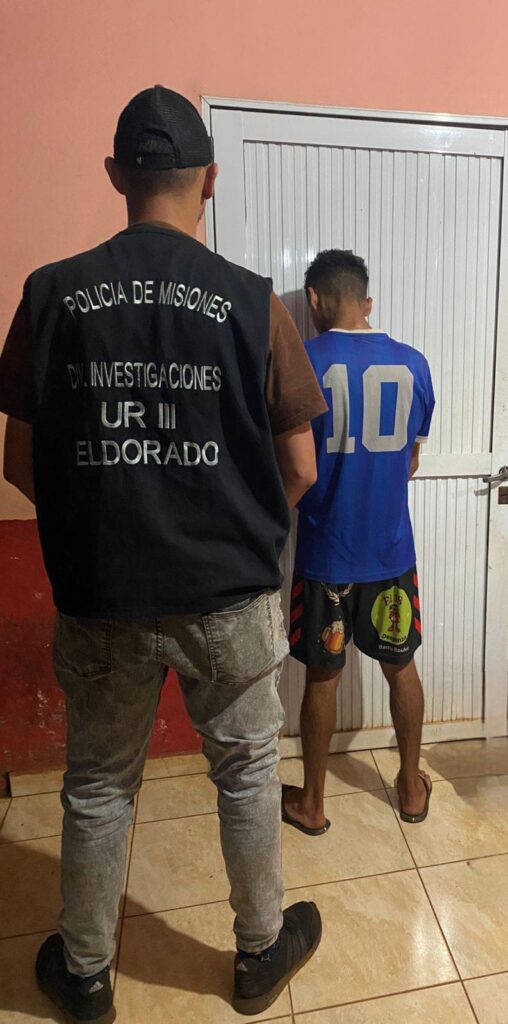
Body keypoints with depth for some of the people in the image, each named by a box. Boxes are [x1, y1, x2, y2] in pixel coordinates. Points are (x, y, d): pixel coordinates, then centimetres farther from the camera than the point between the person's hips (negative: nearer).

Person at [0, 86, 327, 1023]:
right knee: (246, 772, 21)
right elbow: (298, 471, -5)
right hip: (231, 595, -1)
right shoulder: (253, 302, -7)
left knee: (98, 786, 21)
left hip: (99, 595, 2)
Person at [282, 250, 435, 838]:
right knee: (401, 668, 20)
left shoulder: (300, 364, -11)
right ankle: (412, 786, 38)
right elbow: (409, 463, 8)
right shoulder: (413, 364, 0)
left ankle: (311, 803, 29)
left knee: (322, 676, 12)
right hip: (392, 550, 3)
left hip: (325, 553, -3)